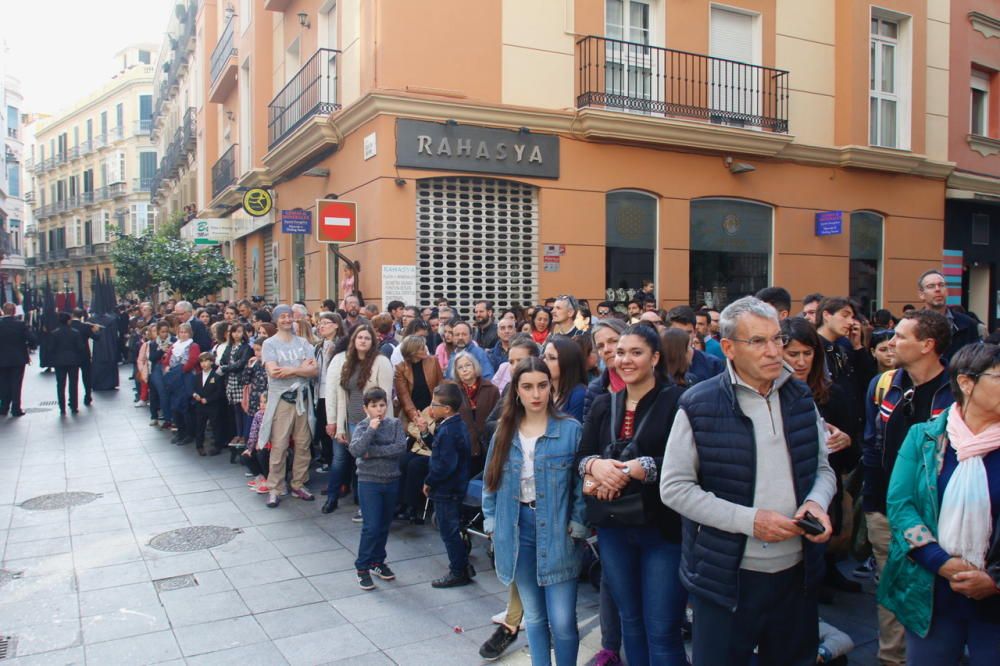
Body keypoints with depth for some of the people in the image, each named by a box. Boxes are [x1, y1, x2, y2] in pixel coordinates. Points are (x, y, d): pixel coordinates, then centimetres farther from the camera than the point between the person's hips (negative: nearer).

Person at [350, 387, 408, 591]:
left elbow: (401, 447, -15)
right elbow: (355, 450, -22)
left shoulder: (395, 424, -1)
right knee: (371, 527, -6)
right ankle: (362, 567, 7)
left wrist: (372, 452, -18)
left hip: (392, 481, 3)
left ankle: (377, 561, 30)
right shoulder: (362, 426, -7)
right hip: (369, 482, -3)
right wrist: (371, 429, -26)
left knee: (384, 525, 14)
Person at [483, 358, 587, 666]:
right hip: (517, 531, 4)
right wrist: (492, 523, 4)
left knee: (562, 622, -3)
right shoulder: (504, 432, 5)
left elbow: (582, 482, -6)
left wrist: (576, 527, -10)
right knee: (533, 616, 16)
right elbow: (491, 481, 11)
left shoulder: (571, 429, -8)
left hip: (557, 532, -3)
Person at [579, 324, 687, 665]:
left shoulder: (676, 400, -8)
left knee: (662, 632, 1)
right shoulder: (603, 404, 10)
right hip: (613, 526, 5)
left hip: (663, 527, -5)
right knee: (630, 622, 19)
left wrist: (632, 469, -21)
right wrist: (596, 465, -16)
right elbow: (581, 456, 6)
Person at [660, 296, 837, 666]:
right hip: (727, 577, -4)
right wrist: (748, 519, -19)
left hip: (797, 571, 5)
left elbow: (822, 469, 15)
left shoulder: (801, 398, 4)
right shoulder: (699, 405, -11)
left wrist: (816, 502, -8)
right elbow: (674, 488, -12)